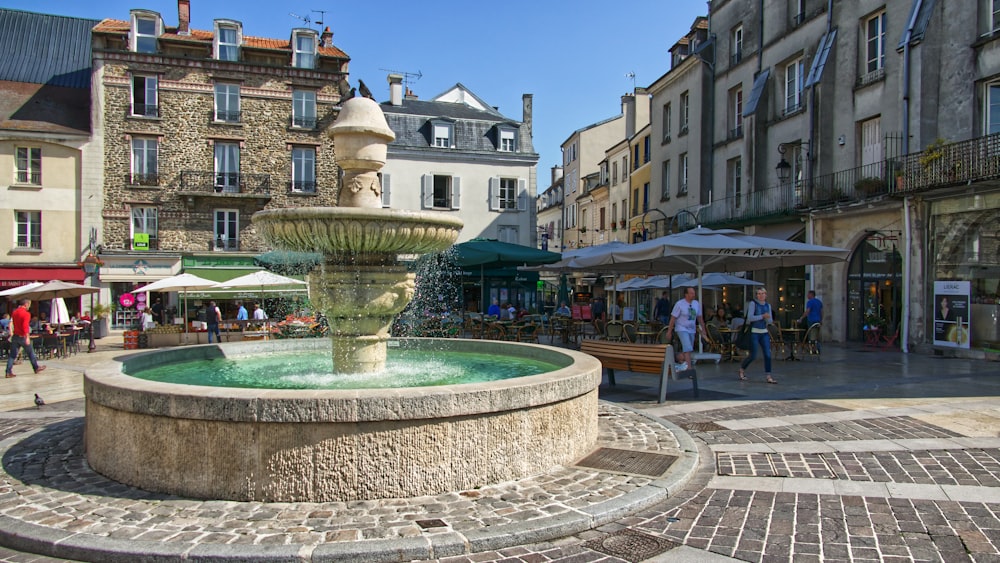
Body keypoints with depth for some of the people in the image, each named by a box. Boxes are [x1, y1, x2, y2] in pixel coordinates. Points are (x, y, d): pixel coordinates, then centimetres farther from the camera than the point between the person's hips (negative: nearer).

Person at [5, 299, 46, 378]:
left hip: (15, 336, 6)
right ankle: (36, 368, 21)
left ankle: (9, 372, 1)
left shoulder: (15, 312, 8)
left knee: (12, 355, 6)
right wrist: (27, 337, -29)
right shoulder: (26, 314, -16)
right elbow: (25, 326, -25)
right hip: (23, 337, -6)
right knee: (30, 353, 9)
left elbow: (13, 323, 17)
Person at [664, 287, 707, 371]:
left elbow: (700, 317, 13)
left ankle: (679, 364, 33)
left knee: (686, 350, 11)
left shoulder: (697, 304, 2)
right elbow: (673, 318, -10)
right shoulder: (679, 304, -13)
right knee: (688, 349, -18)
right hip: (682, 329, -6)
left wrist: (703, 329, 15)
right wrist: (669, 332, -9)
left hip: (692, 330, 6)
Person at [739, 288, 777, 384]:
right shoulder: (753, 303, -6)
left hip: (764, 332, 5)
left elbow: (770, 320, 11)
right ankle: (742, 369, 23)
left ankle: (768, 376, 1)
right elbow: (750, 317, -16)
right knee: (753, 356, -2)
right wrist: (762, 316, -21)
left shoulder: (768, 305, 10)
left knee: (768, 354, -4)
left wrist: (767, 318, -11)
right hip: (754, 332, -5)